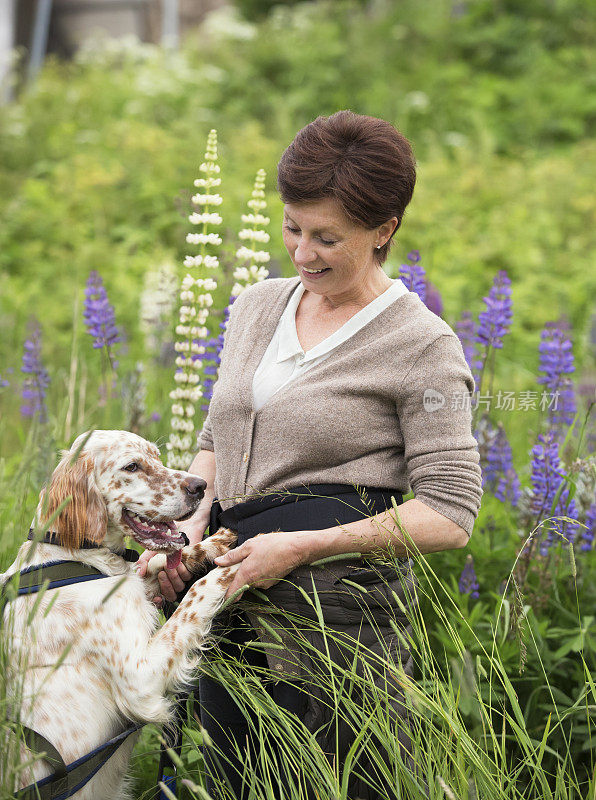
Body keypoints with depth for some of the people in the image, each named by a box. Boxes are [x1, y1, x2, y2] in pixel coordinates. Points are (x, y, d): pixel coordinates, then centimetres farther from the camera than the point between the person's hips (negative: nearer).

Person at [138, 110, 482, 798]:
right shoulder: (257, 307, 14)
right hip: (229, 588, 6)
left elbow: (448, 515, -9)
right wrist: (189, 521, 2)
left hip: (336, 587, -6)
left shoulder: (422, 345, -5)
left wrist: (301, 547, -16)